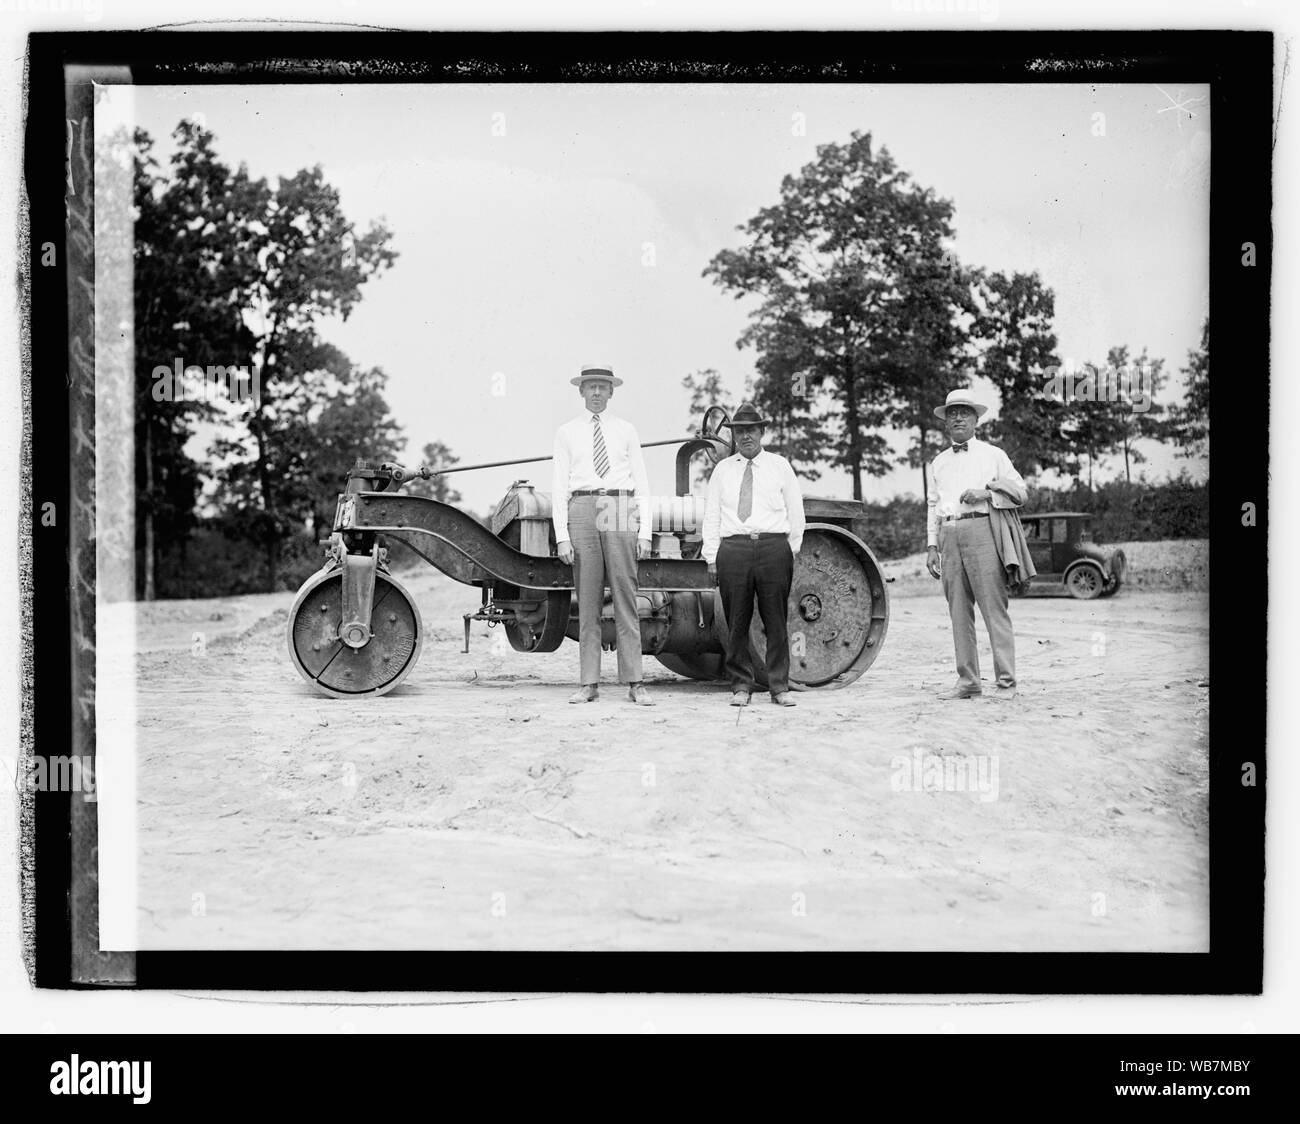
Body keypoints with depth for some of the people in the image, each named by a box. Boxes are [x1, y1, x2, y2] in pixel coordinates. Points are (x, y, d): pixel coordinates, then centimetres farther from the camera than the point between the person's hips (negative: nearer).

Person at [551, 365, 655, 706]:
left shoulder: (626, 431, 12)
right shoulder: (566, 433, 11)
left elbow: (641, 485, 10)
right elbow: (559, 486, 7)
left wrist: (645, 532, 0)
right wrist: (562, 535, -3)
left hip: (620, 512, 0)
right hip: (582, 510, 0)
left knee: (625, 597, -3)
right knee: (587, 600, 0)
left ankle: (634, 683, -2)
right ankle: (589, 683, 3)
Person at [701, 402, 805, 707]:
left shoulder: (780, 466, 11)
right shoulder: (722, 470, 14)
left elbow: (795, 511, 12)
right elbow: (711, 515, 12)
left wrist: (791, 552, 7)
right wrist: (711, 556, 5)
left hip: (774, 547, -1)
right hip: (733, 548, 1)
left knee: (776, 620, -1)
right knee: (736, 622, 1)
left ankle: (780, 686, 5)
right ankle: (741, 686, 9)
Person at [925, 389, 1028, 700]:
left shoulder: (993, 454, 11)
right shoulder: (939, 462, 21)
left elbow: (1019, 491, 7)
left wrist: (987, 492, -9)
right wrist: (931, 546, 13)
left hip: (982, 530, -4)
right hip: (949, 535, 4)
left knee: (993, 607, -10)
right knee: (959, 611, 3)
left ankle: (1005, 681, -9)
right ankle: (968, 681, 8)